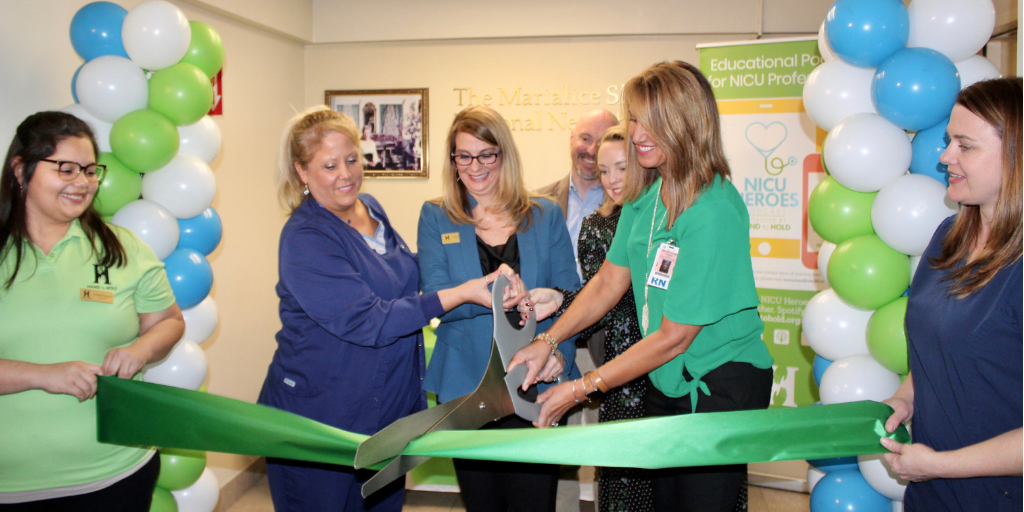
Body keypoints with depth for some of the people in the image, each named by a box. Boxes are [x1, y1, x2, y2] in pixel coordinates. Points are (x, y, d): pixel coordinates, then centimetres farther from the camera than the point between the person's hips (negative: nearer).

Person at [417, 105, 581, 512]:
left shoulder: (545, 215, 6)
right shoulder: (435, 217, 4)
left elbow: (569, 294, 2)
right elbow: (436, 297, -8)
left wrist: (558, 350, -17)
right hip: (466, 384, 0)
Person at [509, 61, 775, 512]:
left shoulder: (713, 212, -25)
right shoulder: (644, 195, 0)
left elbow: (674, 336, -21)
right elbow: (609, 281, 8)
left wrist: (582, 388, -16)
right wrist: (547, 341, -2)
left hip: (722, 386, -7)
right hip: (666, 381, 7)